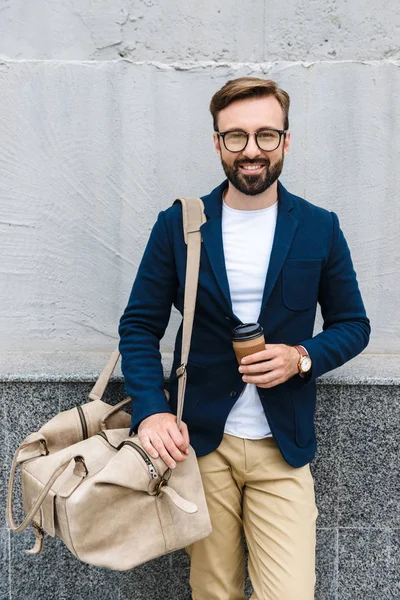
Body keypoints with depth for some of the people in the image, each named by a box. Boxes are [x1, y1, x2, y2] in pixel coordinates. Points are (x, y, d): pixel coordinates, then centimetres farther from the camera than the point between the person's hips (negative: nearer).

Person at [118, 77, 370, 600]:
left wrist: (302, 357, -12)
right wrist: (151, 411, -13)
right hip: (197, 440, 0)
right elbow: (140, 326, 2)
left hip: (283, 446, 0)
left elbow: (353, 324, 8)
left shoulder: (320, 229, 1)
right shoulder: (177, 225, -1)